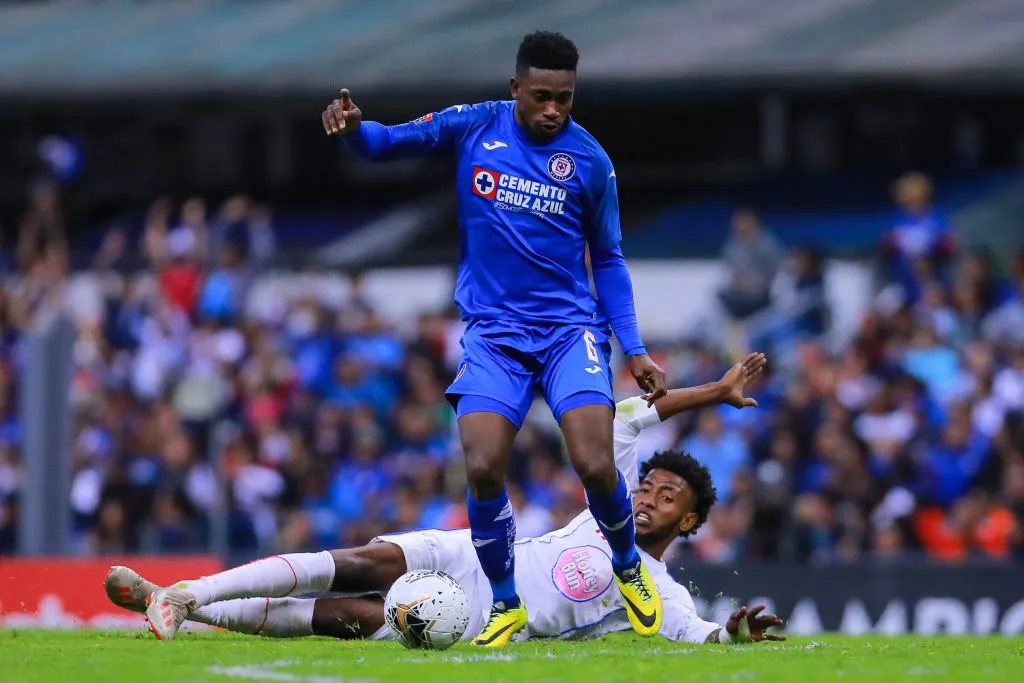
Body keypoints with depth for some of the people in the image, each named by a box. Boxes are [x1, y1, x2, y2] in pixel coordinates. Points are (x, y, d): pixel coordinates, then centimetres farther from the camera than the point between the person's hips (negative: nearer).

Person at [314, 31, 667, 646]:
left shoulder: (590, 161, 0)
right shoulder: (473, 127, 1)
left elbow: (608, 261, 10)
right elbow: (388, 142, 4)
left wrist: (634, 349, 3)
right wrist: (353, 127, -20)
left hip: (569, 329, -1)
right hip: (493, 334, 1)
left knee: (596, 465, -18)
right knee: (484, 469, -18)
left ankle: (629, 567, 13)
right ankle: (507, 606, 3)